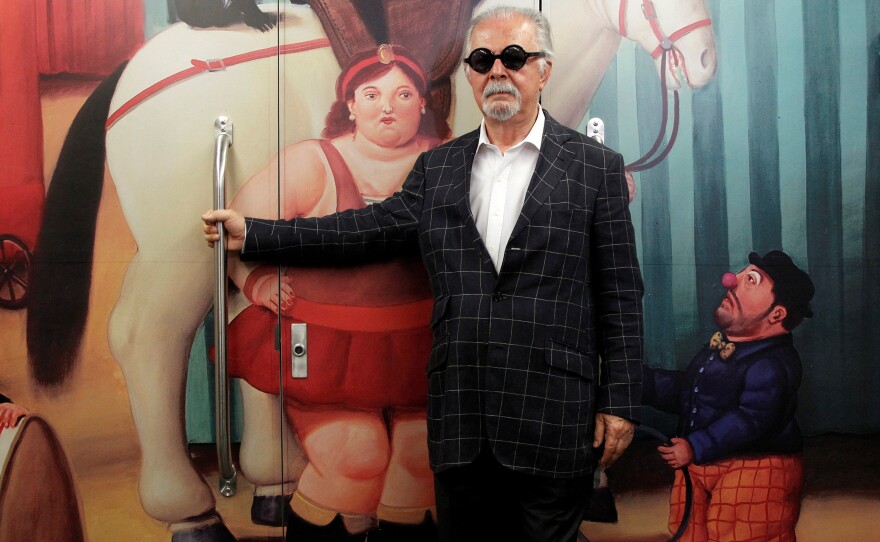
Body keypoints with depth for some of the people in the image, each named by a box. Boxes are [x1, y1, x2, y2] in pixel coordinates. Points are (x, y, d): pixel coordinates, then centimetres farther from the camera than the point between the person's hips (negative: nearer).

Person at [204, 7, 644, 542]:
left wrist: (620, 403, -5)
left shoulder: (596, 167, 0)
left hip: (554, 423, -3)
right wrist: (252, 234, 1)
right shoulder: (437, 168, 11)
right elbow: (374, 227, 5)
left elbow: (620, 295, -2)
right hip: (461, 420, 3)